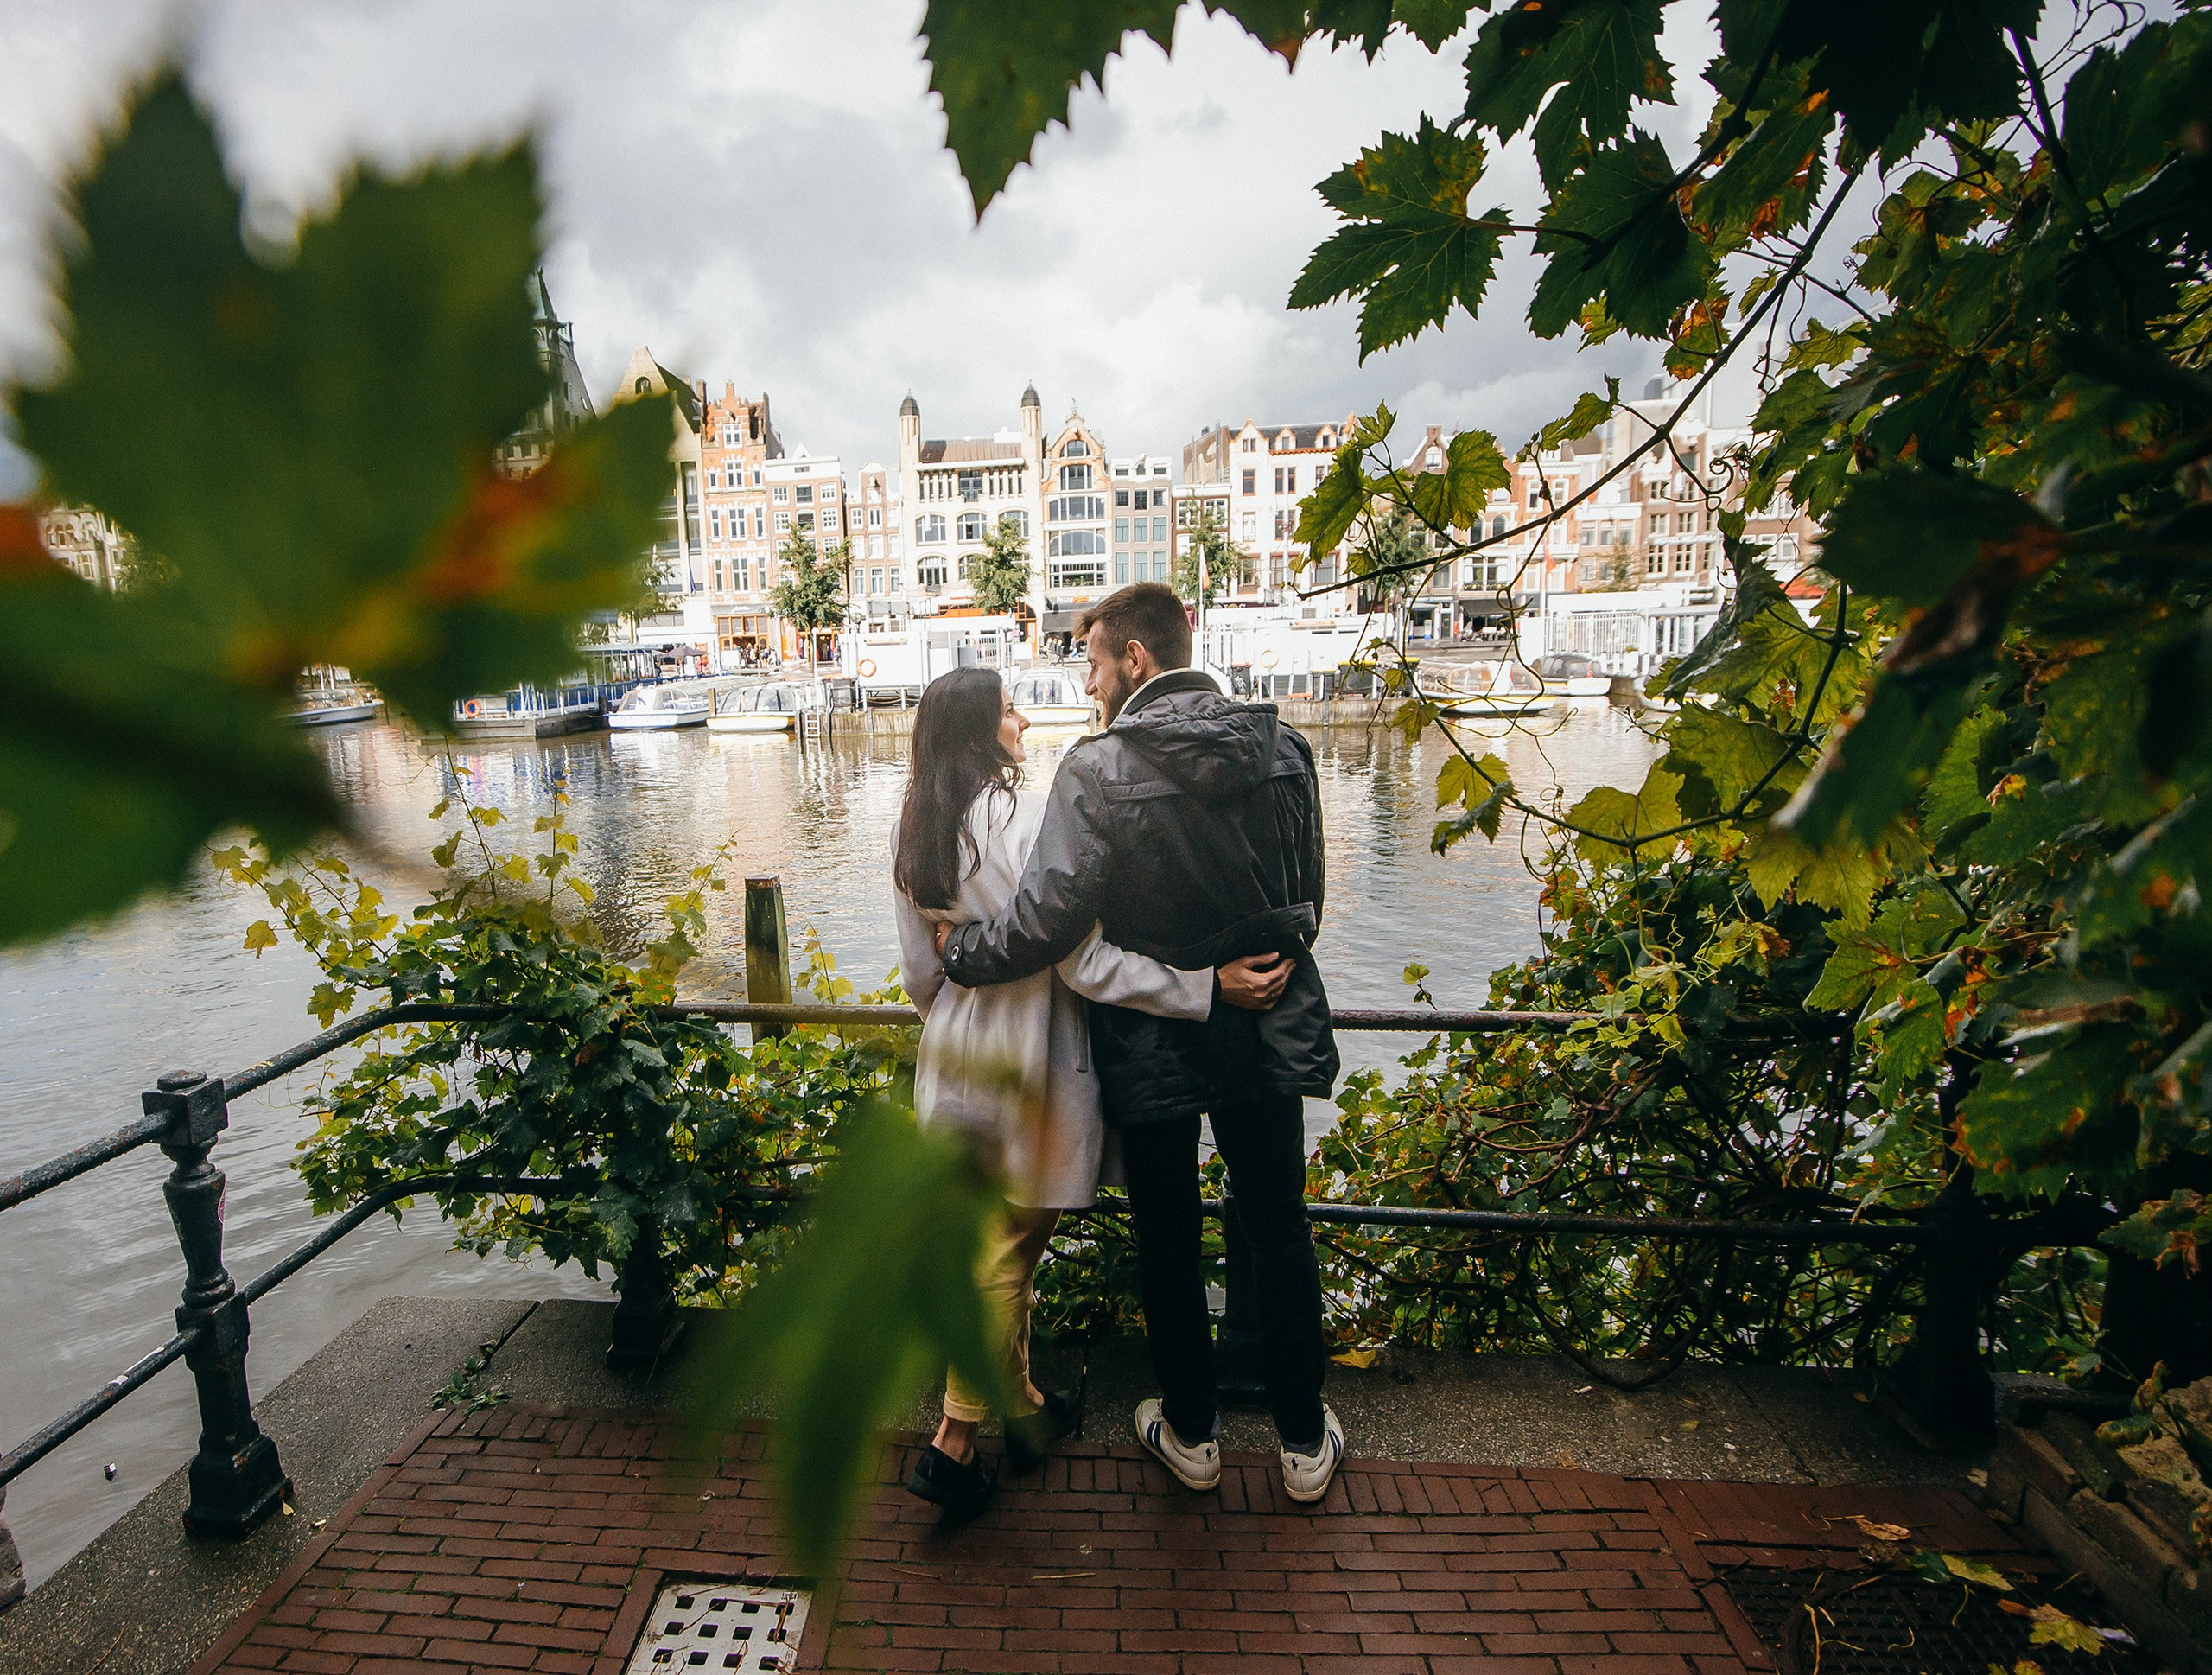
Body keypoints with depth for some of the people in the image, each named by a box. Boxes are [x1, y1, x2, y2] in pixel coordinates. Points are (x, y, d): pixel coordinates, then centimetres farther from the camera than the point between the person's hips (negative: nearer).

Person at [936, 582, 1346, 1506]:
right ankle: (1305, 1441, 33)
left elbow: (1047, 920, -22)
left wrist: (959, 950, -5)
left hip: (1148, 1043, -3)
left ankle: (1190, 1431, 35)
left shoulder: (1099, 768, -19)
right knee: (1280, 1232, 18)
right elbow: (1305, 898, 5)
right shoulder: (1283, 747, -3)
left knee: (1166, 1239, 17)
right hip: (1267, 1034, 4)